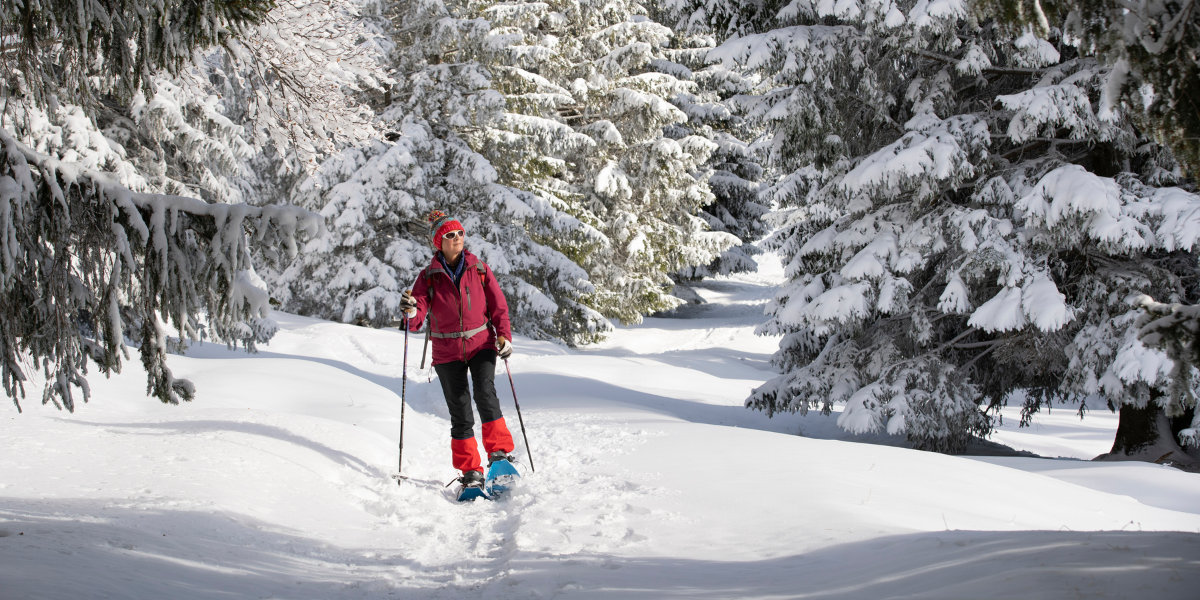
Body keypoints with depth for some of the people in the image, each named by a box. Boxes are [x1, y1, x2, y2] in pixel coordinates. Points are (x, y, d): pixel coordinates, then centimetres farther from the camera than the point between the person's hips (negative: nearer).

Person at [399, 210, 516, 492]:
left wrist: (504, 336, -8)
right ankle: (470, 470, 9)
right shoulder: (429, 276, -1)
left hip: (481, 344, 0)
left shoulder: (479, 269, 2)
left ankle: (499, 451, -15)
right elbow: (417, 320, -8)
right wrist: (411, 311, -31)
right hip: (447, 351, 1)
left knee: (485, 393, -24)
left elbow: (498, 305, 6)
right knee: (460, 413, 1)